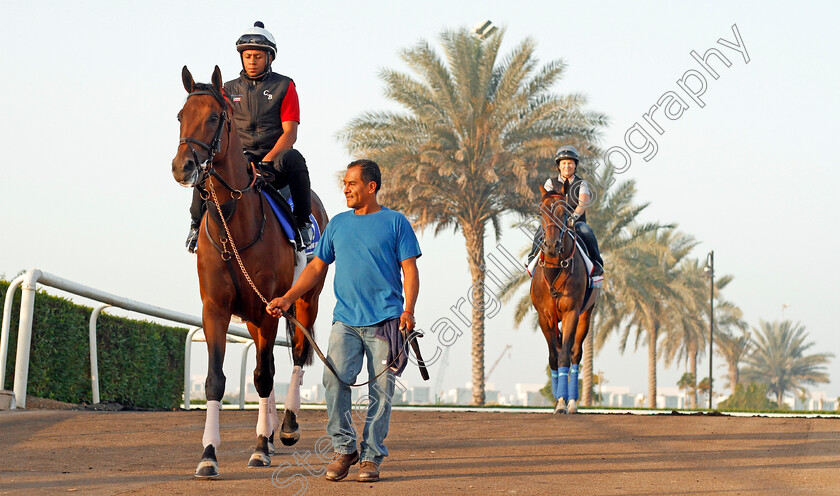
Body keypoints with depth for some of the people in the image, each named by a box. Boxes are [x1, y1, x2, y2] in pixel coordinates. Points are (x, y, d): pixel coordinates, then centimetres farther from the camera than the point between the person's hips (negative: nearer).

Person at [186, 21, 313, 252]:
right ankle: (197, 224, -7)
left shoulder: (284, 86, 6)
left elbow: (290, 132, -3)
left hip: (274, 158, -2)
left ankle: (303, 223, -25)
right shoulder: (229, 90, 14)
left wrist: (267, 160, -18)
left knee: (293, 158, -38)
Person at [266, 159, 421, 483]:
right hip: (345, 320, 3)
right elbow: (317, 267, 18)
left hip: (385, 321, -3)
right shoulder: (338, 224, 15)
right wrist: (287, 298, 6)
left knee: (381, 390, -2)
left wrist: (408, 310, -13)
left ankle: (372, 457, 8)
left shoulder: (395, 222, 4)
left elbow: (410, 269, 1)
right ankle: (343, 448, -2)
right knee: (335, 377, -14)